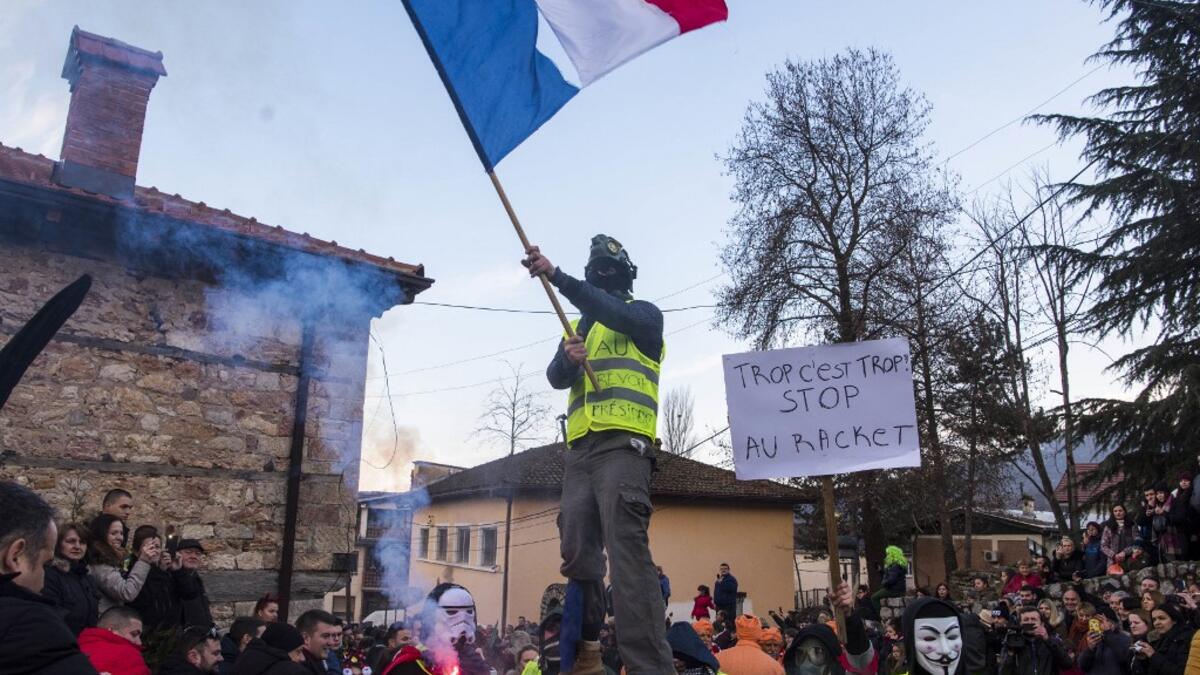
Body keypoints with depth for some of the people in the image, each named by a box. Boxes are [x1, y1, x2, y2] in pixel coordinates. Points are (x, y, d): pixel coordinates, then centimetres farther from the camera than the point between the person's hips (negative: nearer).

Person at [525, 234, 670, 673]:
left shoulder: (645, 315, 10)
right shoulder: (578, 328, 26)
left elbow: (615, 314, -15)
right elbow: (556, 379, 10)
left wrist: (555, 275, -22)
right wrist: (567, 358, -14)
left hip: (622, 445, -6)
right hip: (580, 449, 6)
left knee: (627, 551, -19)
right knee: (578, 554, 4)